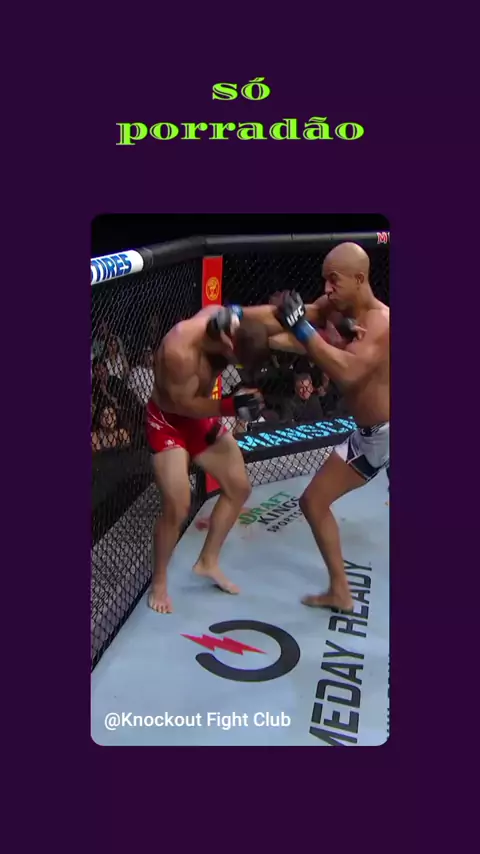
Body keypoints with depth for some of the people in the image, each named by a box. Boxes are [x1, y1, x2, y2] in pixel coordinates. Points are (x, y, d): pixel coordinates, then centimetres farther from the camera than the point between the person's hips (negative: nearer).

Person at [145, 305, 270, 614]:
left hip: (202, 414, 7)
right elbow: (185, 404, -26)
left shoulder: (224, 318, -21)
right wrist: (230, 406, -37)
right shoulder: (179, 351, -39)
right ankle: (159, 582, 13)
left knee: (239, 487, 9)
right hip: (168, 421, -7)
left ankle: (208, 562, 26)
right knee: (177, 508, -13)